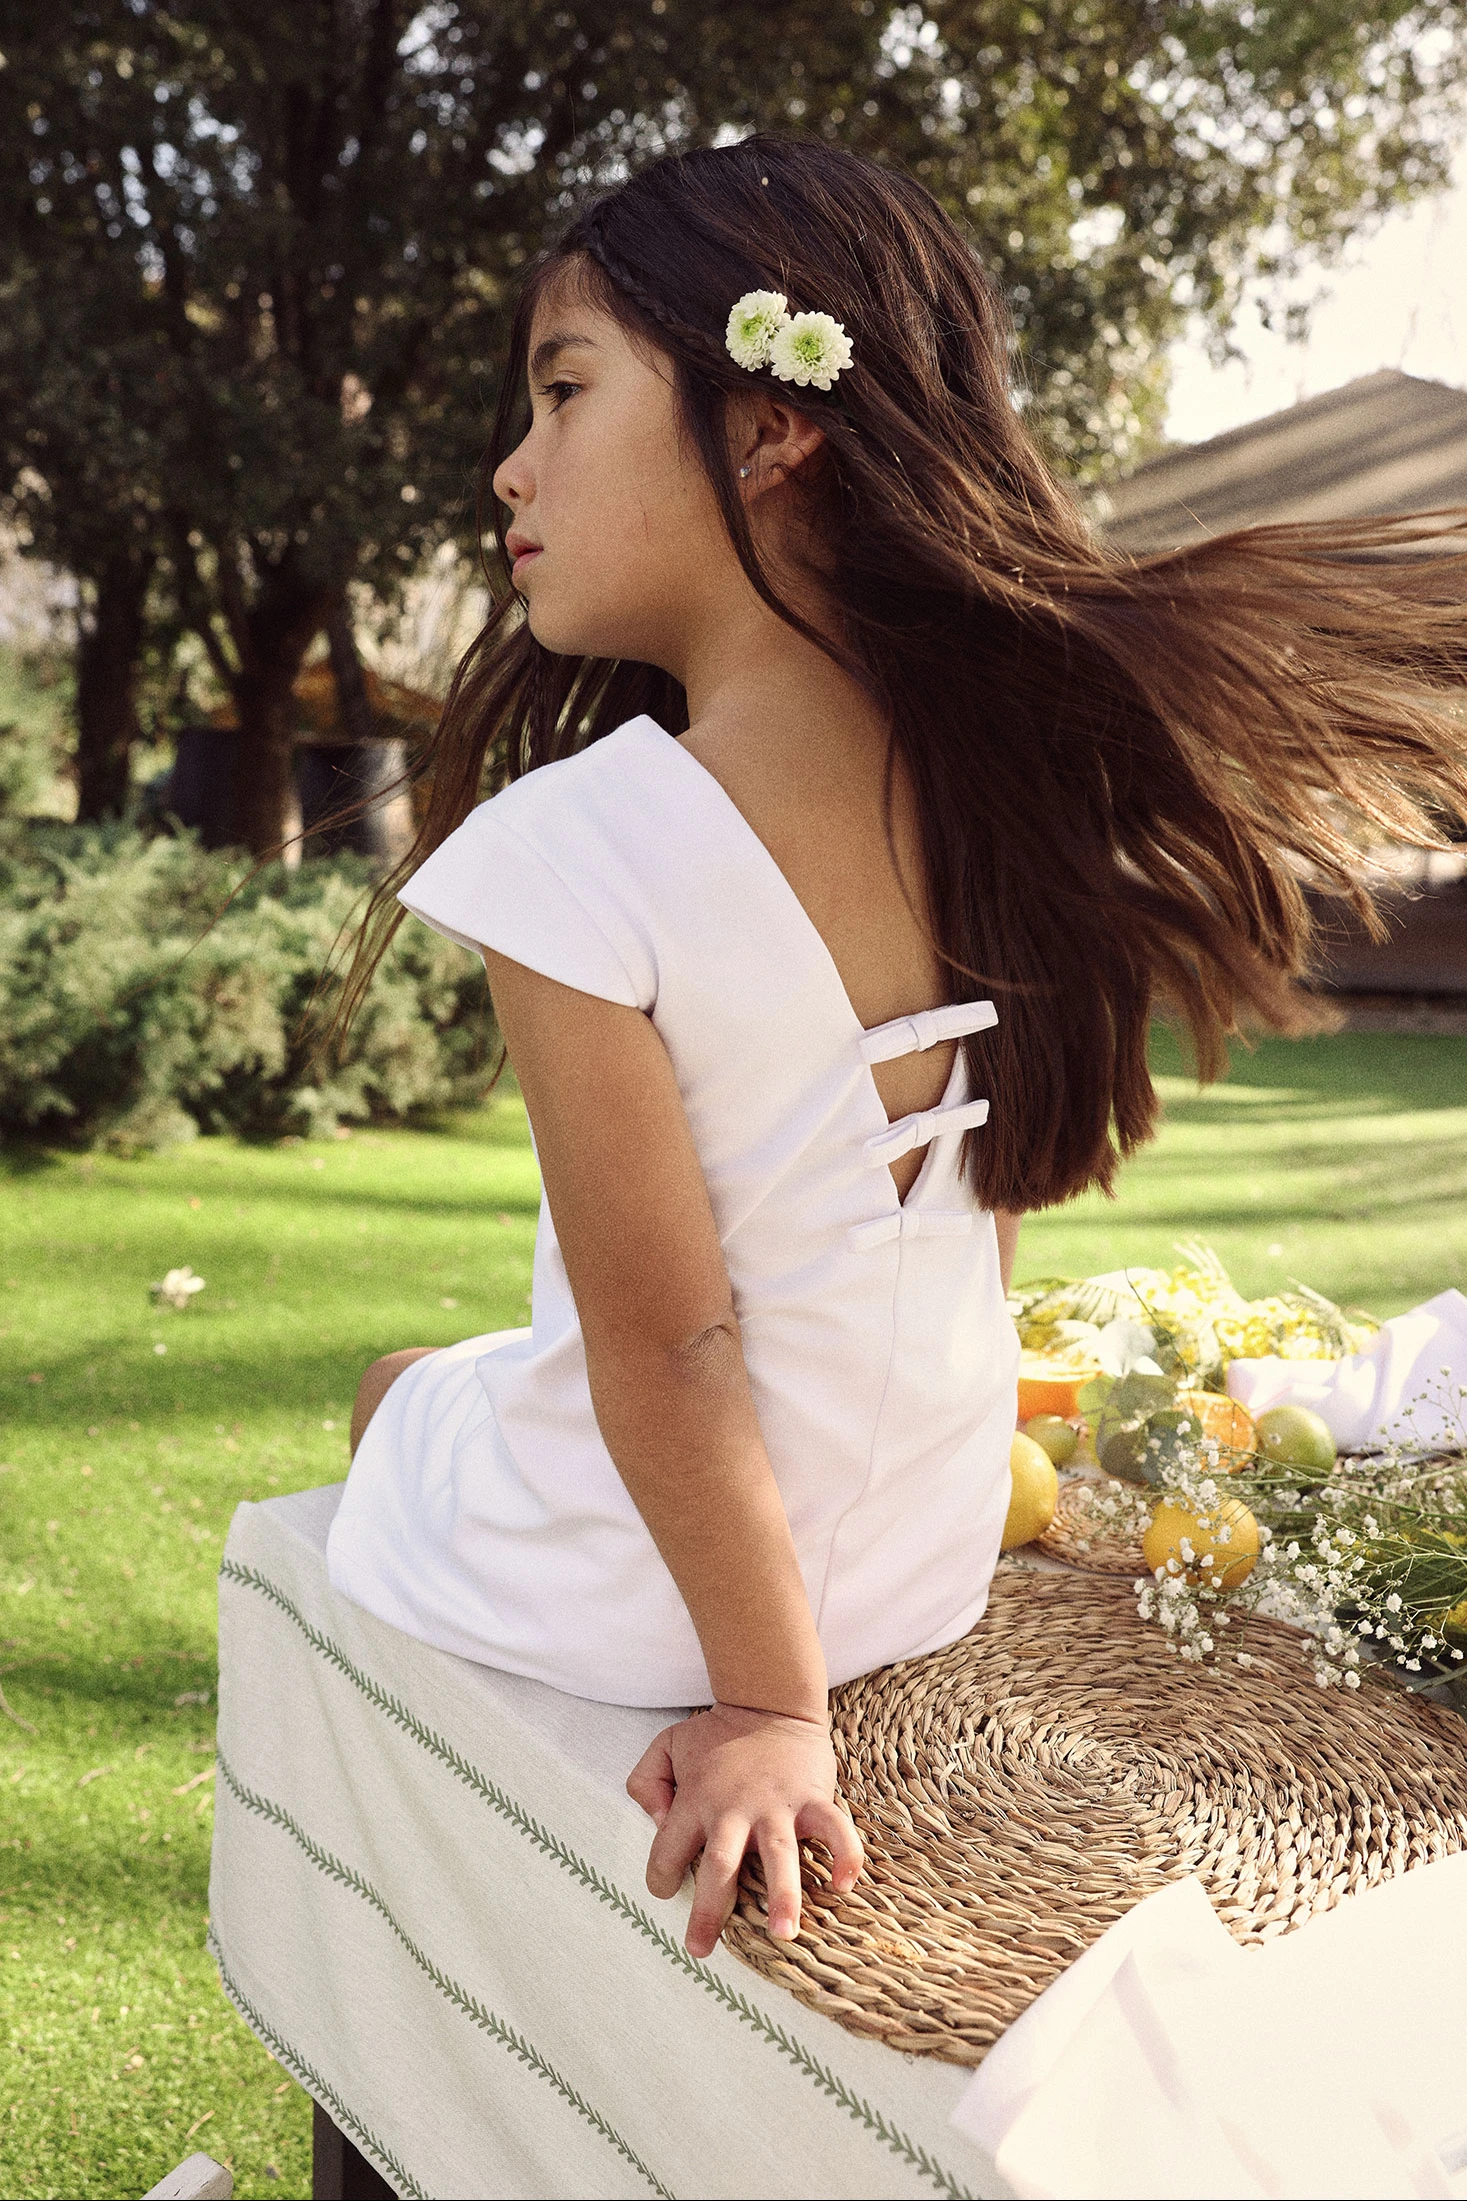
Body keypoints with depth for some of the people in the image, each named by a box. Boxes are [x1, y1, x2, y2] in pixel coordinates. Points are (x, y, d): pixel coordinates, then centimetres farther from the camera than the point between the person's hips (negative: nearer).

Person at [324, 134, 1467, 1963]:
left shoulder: (575, 852, -27)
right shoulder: (1008, 774, -8)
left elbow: (665, 1346, -23)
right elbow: (992, 1211, 4)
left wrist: (769, 1706, -12)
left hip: (638, 1597, -5)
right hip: (936, 1562, 6)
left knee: (397, 1390, 28)